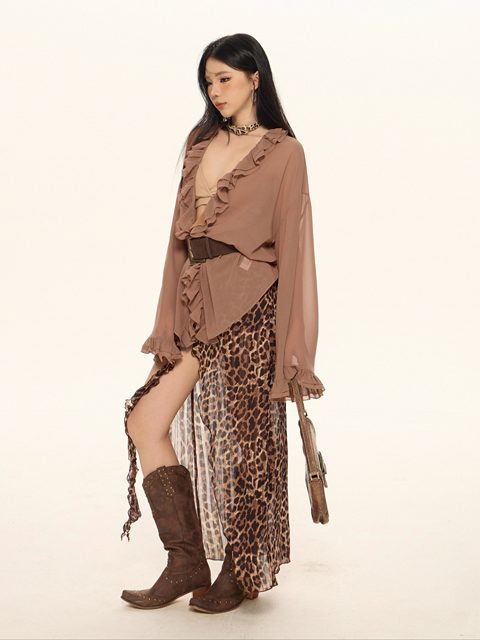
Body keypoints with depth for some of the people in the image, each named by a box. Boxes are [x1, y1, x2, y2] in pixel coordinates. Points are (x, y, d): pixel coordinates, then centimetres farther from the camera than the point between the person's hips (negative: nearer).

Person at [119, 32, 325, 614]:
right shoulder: (200, 146, 15)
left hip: (249, 305, -6)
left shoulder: (283, 152, -2)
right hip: (197, 304, 6)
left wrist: (294, 349, -9)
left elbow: (293, 247, -5)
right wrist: (170, 320, 10)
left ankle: (241, 572, 18)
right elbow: (181, 237, 15)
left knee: (245, 439, 2)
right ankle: (187, 563, 6)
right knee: (146, 420, -3)